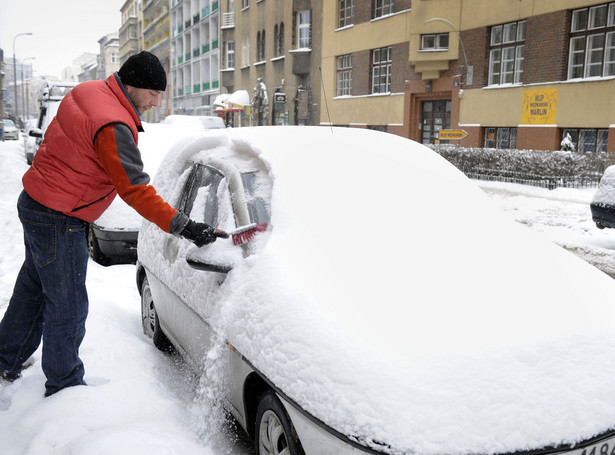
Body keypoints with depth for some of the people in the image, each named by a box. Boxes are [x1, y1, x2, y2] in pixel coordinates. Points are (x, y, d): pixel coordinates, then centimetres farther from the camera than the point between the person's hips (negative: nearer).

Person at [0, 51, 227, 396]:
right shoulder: (114, 127, -26)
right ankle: (64, 386, 19)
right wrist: (183, 226, -29)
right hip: (58, 221, -10)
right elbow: (135, 190, -28)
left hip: (35, 200, 10)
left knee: (34, 287, 25)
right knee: (68, 306, 3)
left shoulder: (89, 91, 5)